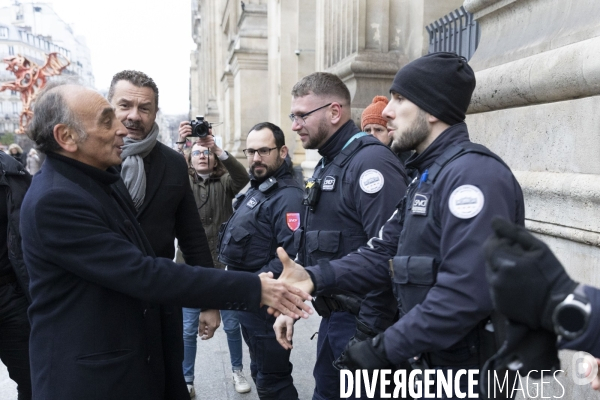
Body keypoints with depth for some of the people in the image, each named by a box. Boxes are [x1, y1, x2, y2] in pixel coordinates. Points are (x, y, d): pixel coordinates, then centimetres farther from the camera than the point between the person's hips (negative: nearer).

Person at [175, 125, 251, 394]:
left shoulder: (225, 183, 3)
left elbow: (242, 178, -19)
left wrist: (217, 148, -30)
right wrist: (180, 145, -32)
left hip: (222, 265, 0)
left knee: (232, 324, 11)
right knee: (189, 329, 6)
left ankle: (237, 370, 30)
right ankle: (186, 379, 23)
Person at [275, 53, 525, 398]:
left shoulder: (473, 173, -21)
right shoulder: (427, 176, 11)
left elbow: (469, 292, -31)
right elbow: (383, 253, 3)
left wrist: (386, 349, -24)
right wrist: (316, 277, -11)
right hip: (429, 361, 9)